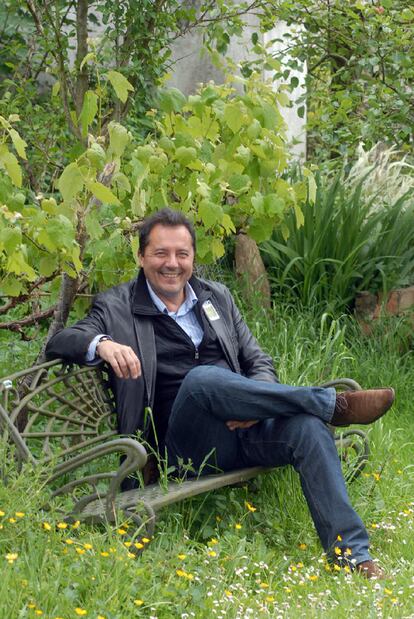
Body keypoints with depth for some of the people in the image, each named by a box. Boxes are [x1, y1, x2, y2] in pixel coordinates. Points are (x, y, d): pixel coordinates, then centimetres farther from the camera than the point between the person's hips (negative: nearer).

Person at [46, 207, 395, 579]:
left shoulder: (217, 297, 21)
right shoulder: (117, 308, 10)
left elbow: (260, 363, 19)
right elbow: (58, 343, -2)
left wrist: (254, 405, -6)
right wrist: (101, 344, -26)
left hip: (244, 426, 3)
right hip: (185, 444, -3)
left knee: (307, 426, -29)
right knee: (202, 377, -36)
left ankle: (352, 554, -32)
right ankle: (334, 404, -28)